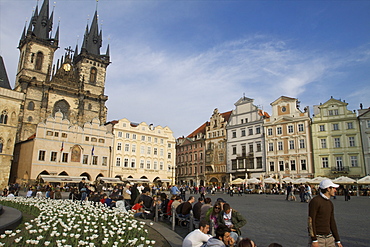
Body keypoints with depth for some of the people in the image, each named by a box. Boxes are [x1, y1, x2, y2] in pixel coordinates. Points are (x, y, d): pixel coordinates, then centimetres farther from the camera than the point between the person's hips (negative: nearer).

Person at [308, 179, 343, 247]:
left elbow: (332, 222, 15)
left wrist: (337, 240, 15)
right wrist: (314, 240, -21)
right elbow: (310, 220, -19)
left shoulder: (330, 204, 10)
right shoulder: (315, 201, -16)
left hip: (329, 237, 7)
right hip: (318, 238, -7)